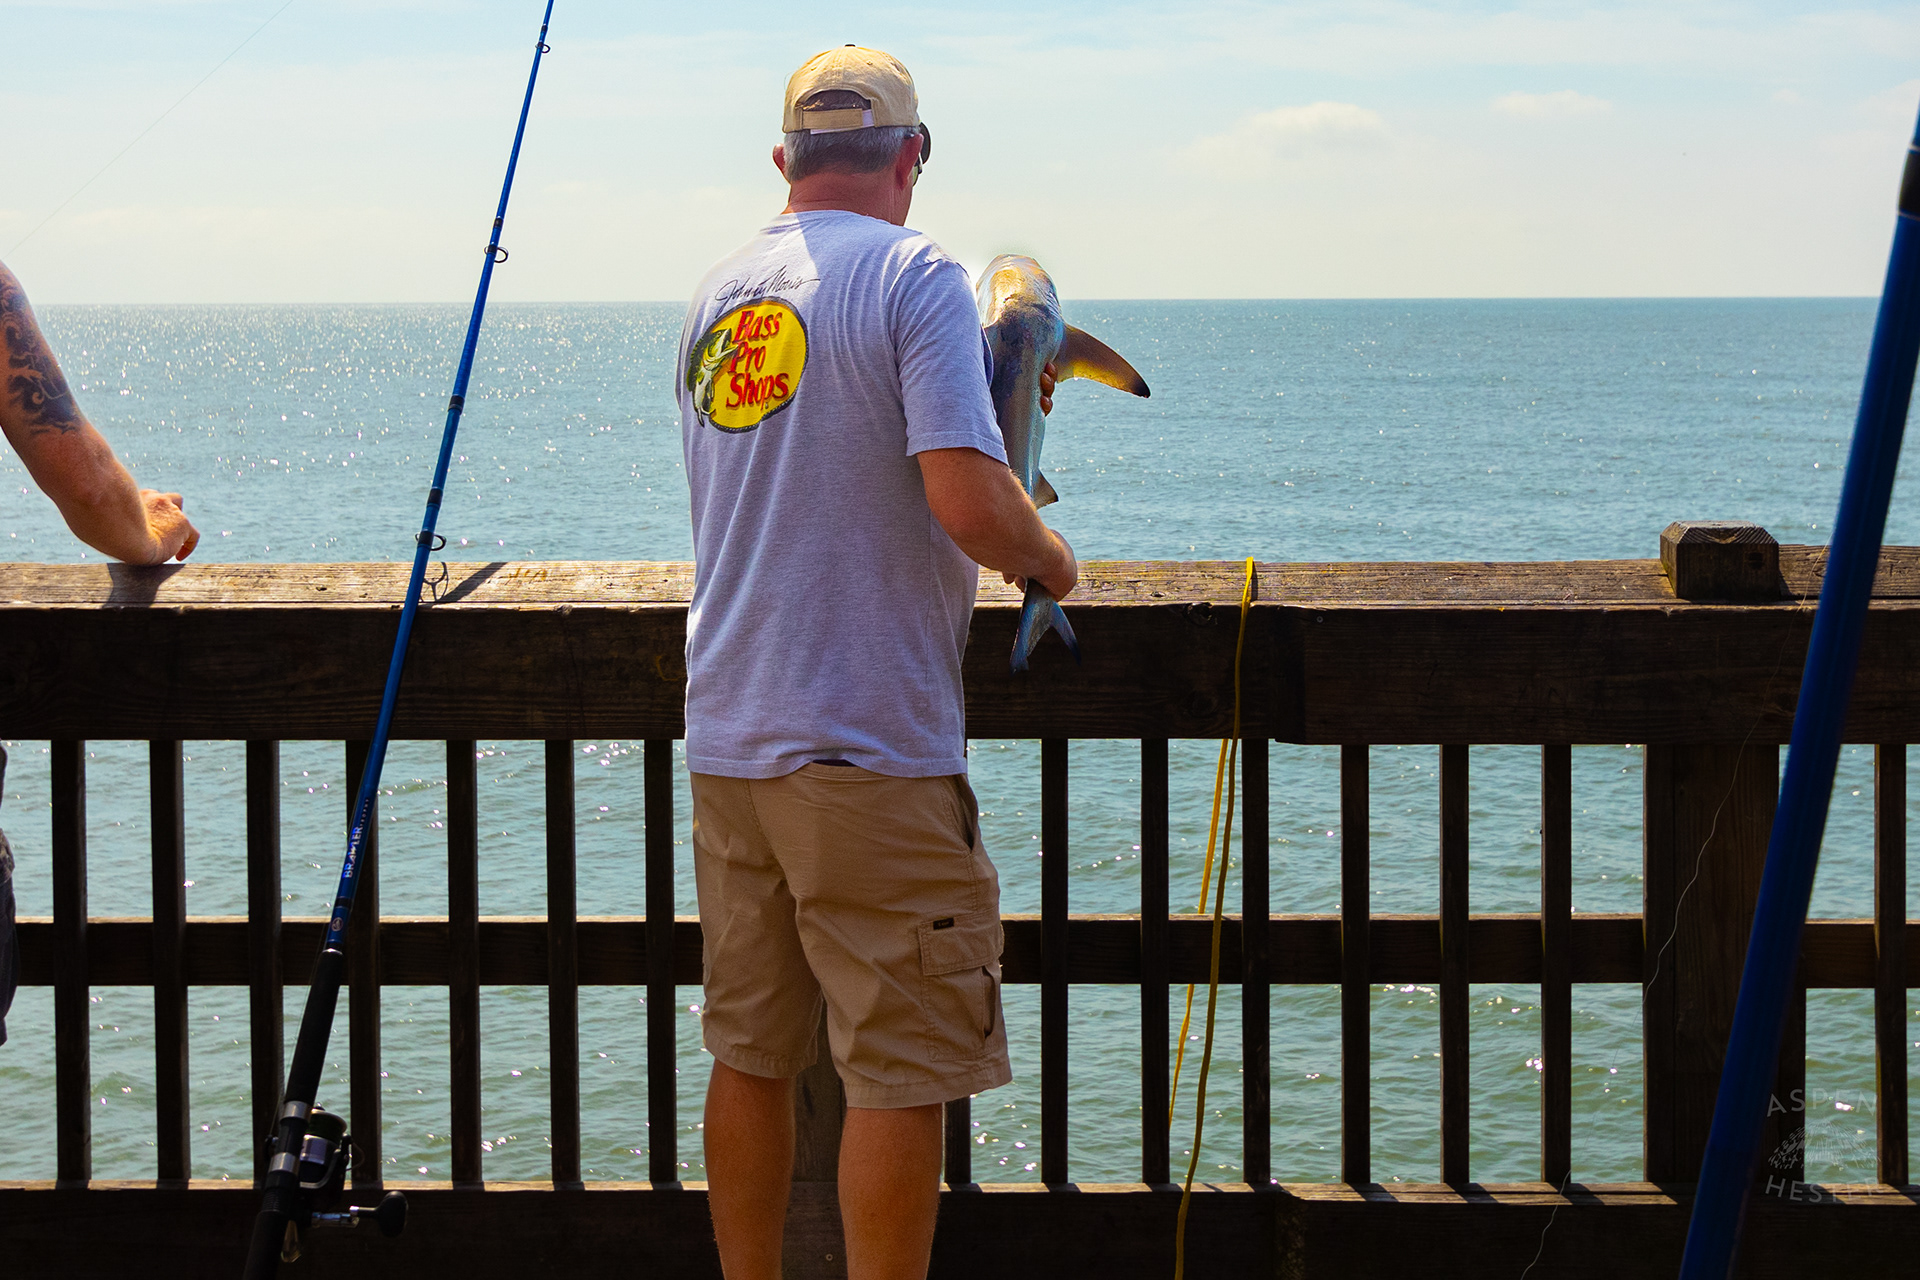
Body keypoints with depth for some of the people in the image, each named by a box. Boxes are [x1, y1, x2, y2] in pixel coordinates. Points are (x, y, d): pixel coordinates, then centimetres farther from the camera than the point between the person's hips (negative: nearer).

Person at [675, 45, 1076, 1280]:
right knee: (901, 1073, 0)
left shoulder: (717, 296, 12)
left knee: (750, 1056, 15)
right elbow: (969, 502, -21)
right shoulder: (915, 275, -9)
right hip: (871, 748, -7)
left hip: (725, 737, 7)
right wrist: (1050, 556, 0)